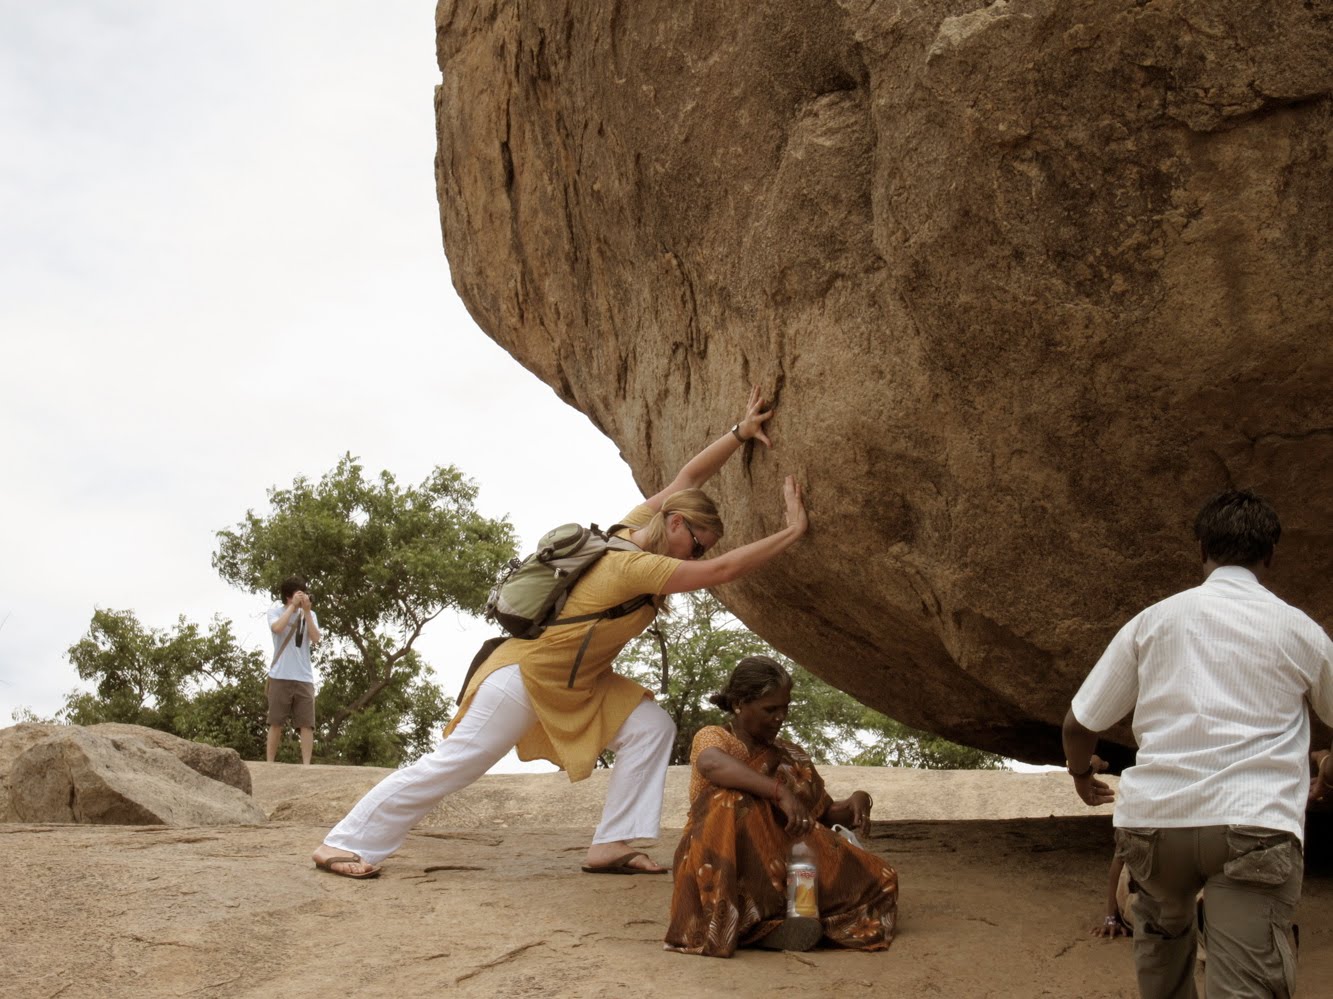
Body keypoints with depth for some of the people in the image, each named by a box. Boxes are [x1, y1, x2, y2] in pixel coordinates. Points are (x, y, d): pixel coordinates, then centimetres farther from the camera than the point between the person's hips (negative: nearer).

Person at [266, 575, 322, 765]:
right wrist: (293, 606, -16)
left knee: (306, 723, -5)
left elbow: (315, 639, -5)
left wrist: (306, 611, -10)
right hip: (280, 676, -2)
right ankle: (269, 763, 6)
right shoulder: (276, 610, 2)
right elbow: (277, 628, -20)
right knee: (276, 722, 1)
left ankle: (306, 764, -7)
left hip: (304, 677, 3)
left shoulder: (310, 615, 11)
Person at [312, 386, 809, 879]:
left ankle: (611, 845, -4)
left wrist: (740, 432, 3)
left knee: (651, 726, -5)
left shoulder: (637, 526, -2)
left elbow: (686, 479, 9)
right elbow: (723, 570, -32)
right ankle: (342, 844, 5)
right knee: (450, 765, -6)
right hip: (529, 673, -10)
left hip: (576, 682, 10)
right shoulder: (636, 566, -27)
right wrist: (792, 531, -27)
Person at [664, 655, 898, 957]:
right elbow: (712, 763, -26)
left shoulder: (791, 757, 18)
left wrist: (855, 802, -4)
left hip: (778, 868, 5)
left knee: (880, 880, -14)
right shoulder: (712, 737, 0)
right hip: (719, 872, -5)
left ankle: (765, 926, -26)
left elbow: (826, 814, 20)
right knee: (732, 802, -34)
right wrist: (780, 792, -37)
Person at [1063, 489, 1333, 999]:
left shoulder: (1154, 619, 10)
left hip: (1154, 817, 2)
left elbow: (1078, 725, 10)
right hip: (1255, 824, -2)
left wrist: (1081, 770, 32)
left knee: (1162, 933, 29)